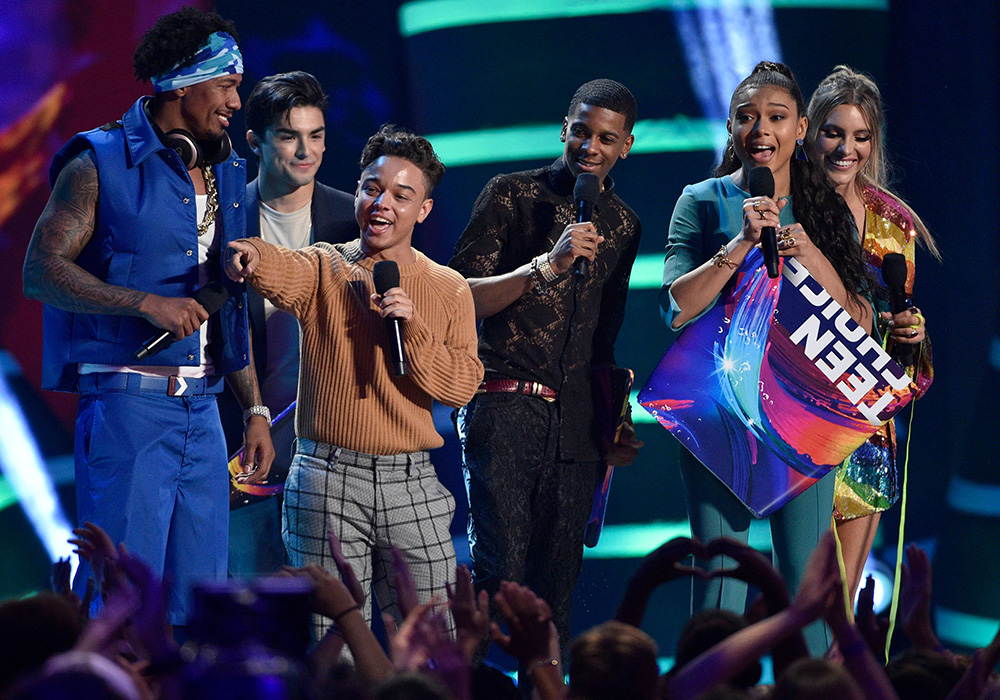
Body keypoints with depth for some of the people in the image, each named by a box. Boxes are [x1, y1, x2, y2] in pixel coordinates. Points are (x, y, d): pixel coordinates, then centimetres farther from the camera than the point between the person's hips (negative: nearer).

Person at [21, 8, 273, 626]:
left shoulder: (225, 175, 16)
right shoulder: (102, 163, -5)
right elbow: (42, 271, -11)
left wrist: (255, 410, 17)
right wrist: (147, 303, -20)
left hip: (202, 410, 7)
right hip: (127, 406, -7)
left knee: (200, 600, 6)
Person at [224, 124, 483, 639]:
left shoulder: (449, 290, 9)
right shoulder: (324, 270, 3)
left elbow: (462, 385, 1)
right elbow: (284, 276, -21)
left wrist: (411, 326, -13)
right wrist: (252, 257, -45)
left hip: (411, 482, 2)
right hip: (329, 479, -2)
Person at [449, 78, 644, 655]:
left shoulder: (623, 225, 17)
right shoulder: (512, 195, 2)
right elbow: (463, 298, -7)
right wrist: (548, 265, -17)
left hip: (577, 420, 5)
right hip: (506, 407, -5)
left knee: (559, 579, 1)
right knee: (501, 571, -13)